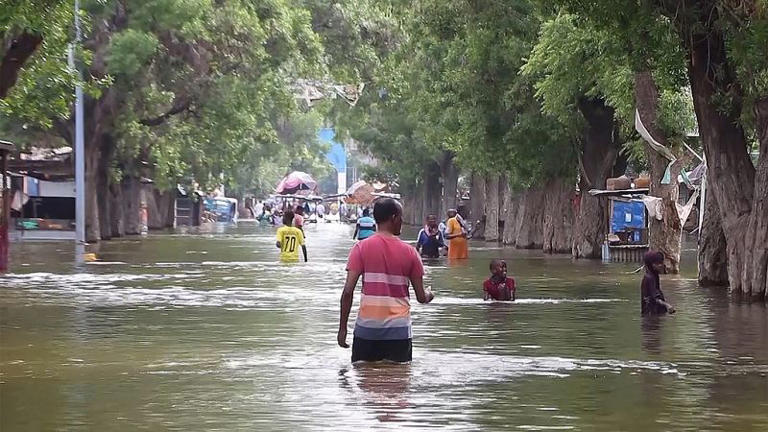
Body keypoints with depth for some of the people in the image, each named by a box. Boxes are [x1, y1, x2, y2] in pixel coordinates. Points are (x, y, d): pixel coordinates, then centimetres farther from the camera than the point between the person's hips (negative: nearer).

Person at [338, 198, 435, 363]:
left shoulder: (361, 248, -3)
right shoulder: (409, 252, -1)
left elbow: (348, 292, -8)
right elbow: (421, 297, 4)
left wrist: (342, 328, -1)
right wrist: (429, 295, 28)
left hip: (367, 327, 0)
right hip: (398, 329, 0)